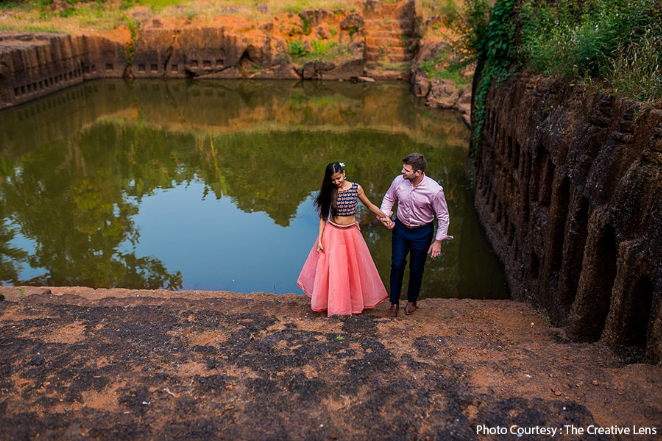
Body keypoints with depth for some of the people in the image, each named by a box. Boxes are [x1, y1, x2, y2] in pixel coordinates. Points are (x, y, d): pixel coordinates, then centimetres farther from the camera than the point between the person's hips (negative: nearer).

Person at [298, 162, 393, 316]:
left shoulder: (356, 188, -8)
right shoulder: (329, 191, -7)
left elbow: (370, 205, 7)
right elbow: (323, 216, -3)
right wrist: (320, 240, -6)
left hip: (350, 233, 0)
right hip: (332, 233, 0)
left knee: (353, 268, 11)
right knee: (332, 270, 3)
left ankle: (356, 301, 31)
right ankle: (334, 305, 21)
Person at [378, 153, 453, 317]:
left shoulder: (434, 190, -24)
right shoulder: (399, 181, -15)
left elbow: (443, 216, -11)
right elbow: (388, 198, 6)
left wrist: (438, 240, -11)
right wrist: (385, 216, -11)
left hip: (422, 232, -2)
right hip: (400, 228, 2)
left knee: (416, 268, 11)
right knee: (397, 265, 1)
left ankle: (412, 300, 37)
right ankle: (394, 303, 19)